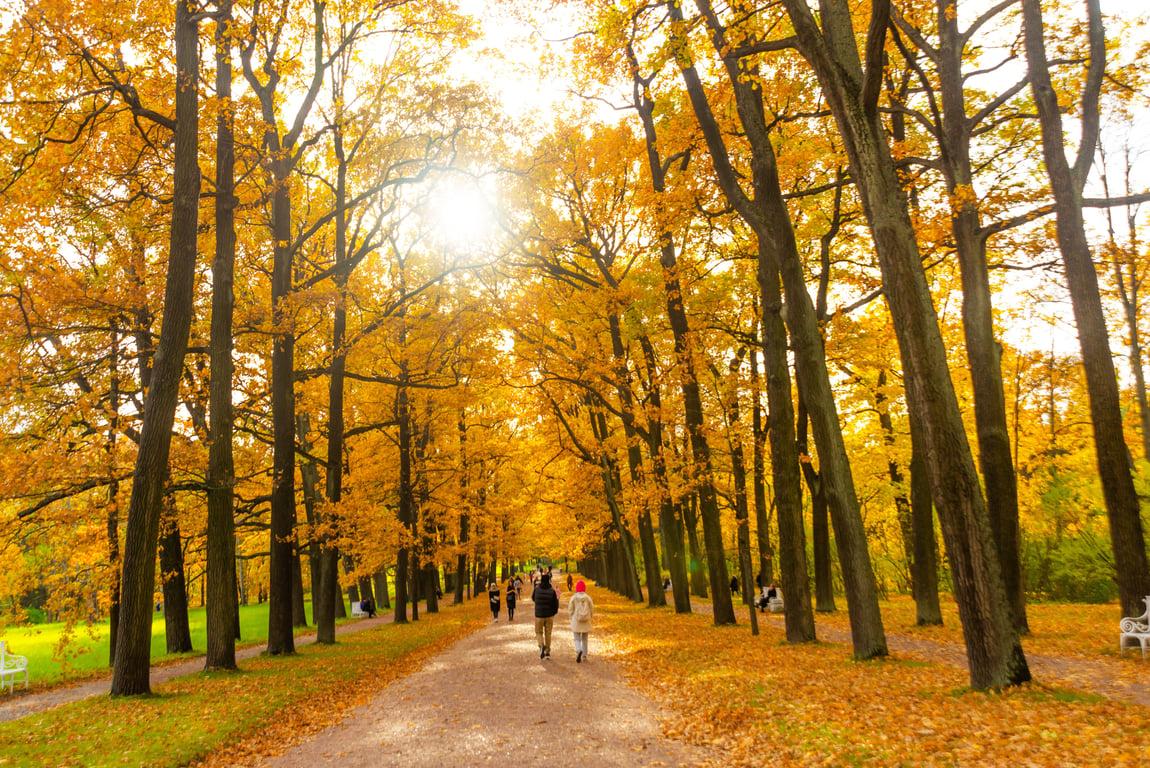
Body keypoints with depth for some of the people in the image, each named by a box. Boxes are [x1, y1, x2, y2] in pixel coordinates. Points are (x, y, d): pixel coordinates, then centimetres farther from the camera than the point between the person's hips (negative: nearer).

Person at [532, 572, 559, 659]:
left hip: (539, 615, -1)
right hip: (549, 616, 1)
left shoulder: (536, 590, -9)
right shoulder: (552, 591, -11)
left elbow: (533, 598, 10)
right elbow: (555, 604, -6)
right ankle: (547, 652, 15)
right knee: (548, 633, 13)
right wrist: (554, 612, 12)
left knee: (539, 632, 12)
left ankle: (542, 646, -14)